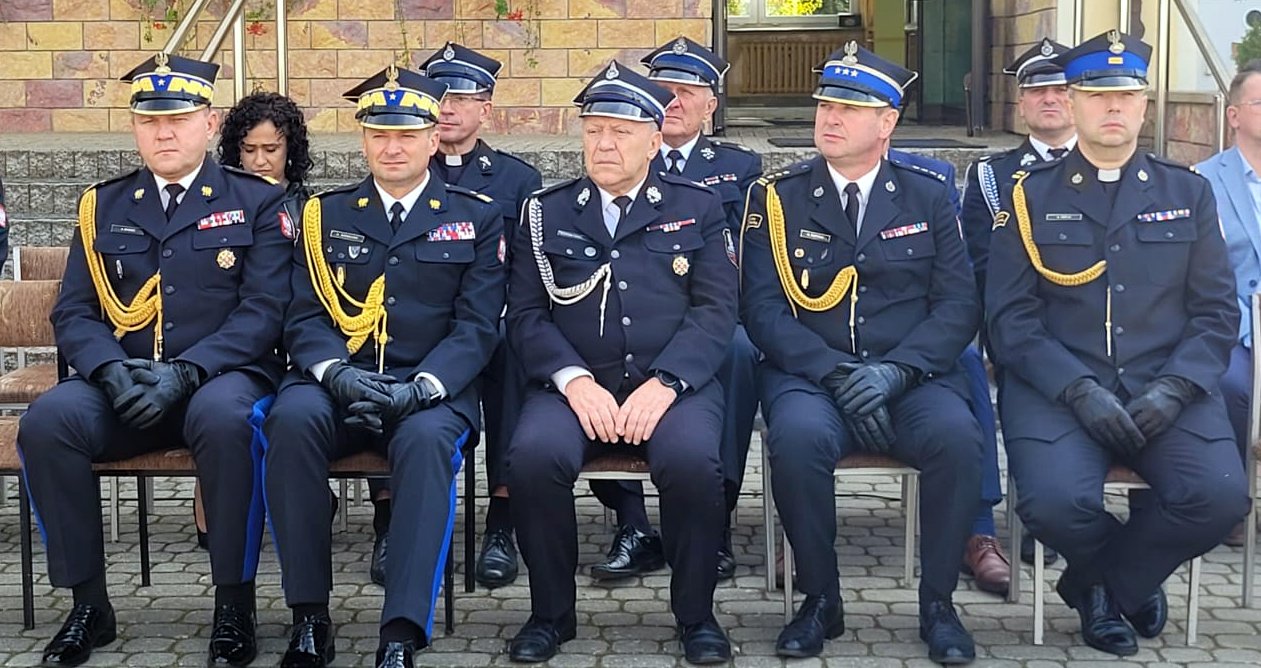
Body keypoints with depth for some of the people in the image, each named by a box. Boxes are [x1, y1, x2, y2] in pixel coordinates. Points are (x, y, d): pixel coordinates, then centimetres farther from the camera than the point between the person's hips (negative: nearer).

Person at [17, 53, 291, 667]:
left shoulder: (256, 202, 5)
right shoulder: (103, 206, 15)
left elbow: (264, 311, -5)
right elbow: (74, 313, 9)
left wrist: (184, 372, -19)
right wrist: (112, 371, -14)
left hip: (222, 379, -3)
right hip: (122, 382, 3)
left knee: (224, 419, -38)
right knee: (47, 421, -27)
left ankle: (234, 606, -23)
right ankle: (89, 605, -12)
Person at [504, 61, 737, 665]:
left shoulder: (698, 208, 11)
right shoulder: (545, 213, 13)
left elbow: (716, 310, 1)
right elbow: (526, 315, 5)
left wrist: (663, 384, -14)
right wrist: (574, 380, -13)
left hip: (671, 383, -1)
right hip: (574, 383, 1)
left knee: (691, 459, -32)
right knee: (533, 456, -29)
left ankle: (696, 614, -7)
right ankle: (551, 612, -6)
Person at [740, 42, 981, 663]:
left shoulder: (928, 197, 9)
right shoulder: (776, 197, 5)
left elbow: (958, 306, 2)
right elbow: (763, 308, -3)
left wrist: (894, 371, -15)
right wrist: (836, 373, -17)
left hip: (912, 377, 1)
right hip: (809, 375, -1)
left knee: (957, 437, -31)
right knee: (798, 437, -34)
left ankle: (937, 602, -9)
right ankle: (821, 601, -12)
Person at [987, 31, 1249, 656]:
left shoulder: (1188, 193, 11)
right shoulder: (1029, 195, 5)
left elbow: (1216, 313, 8)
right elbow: (1010, 318, -1)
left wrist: (1173, 389, -11)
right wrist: (1080, 391, -15)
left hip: (1164, 385, 2)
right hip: (1057, 385, -2)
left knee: (1219, 494, -25)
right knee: (1054, 502, -29)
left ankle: (1102, 583, 6)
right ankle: (1132, 575, 10)